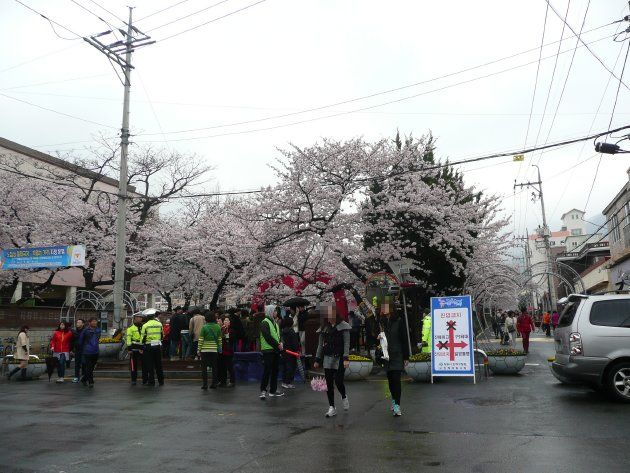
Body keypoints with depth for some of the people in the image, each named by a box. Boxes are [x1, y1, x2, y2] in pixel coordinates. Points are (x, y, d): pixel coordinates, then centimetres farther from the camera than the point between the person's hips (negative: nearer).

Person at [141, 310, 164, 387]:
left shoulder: (145, 326, -8)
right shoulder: (159, 324, 2)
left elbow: (143, 337, -6)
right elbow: (162, 335, 10)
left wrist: (142, 347, 5)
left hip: (149, 346, -3)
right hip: (158, 346, 3)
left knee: (150, 365, 5)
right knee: (158, 364, 12)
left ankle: (151, 381, 6)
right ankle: (161, 381, 16)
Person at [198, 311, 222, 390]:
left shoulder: (204, 327, -8)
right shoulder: (218, 327, 0)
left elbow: (201, 340, -6)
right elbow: (220, 340, 5)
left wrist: (199, 350, 1)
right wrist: (220, 349, 14)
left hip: (205, 350, -2)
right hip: (215, 350, 3)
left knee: (204, 367, 6)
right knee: (214, 367, 10)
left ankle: (205, 384, 4)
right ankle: (214, 383, 11)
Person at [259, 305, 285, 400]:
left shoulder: (275, 322, 18)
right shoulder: (264, 322, -10)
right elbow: (268, 337, -17)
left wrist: (281, 343, 0)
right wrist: (278, 345, -14)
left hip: (276, 350, 9)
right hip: (268, 350, -9)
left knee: (275, 371, 11)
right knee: (267, 371, -8)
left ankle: (273, 391, 17)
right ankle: (263, 390, -4)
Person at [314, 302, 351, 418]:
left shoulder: (343, 326, -4)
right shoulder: (324, 328, 8)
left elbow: (347, 343, -8)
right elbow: (320, 344, 12)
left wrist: (346, 358, -16)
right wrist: (317, 360, 10)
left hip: (339, 358, -4)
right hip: (328, 358, 4)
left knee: (338, 381, -10)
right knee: (329, 383, 3)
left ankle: (344, 397, 23)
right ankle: (332, 408, 12)